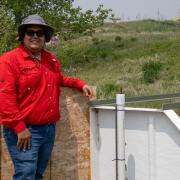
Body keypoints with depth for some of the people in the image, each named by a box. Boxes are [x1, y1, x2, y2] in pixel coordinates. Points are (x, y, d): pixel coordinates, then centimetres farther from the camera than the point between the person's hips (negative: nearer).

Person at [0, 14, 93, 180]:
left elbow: (59, 80, 34)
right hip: (24, 130, -8)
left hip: (49, 129, 8)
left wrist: (80, 84, 17)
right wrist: (19, 127, -21)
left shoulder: (51, 60, 14)